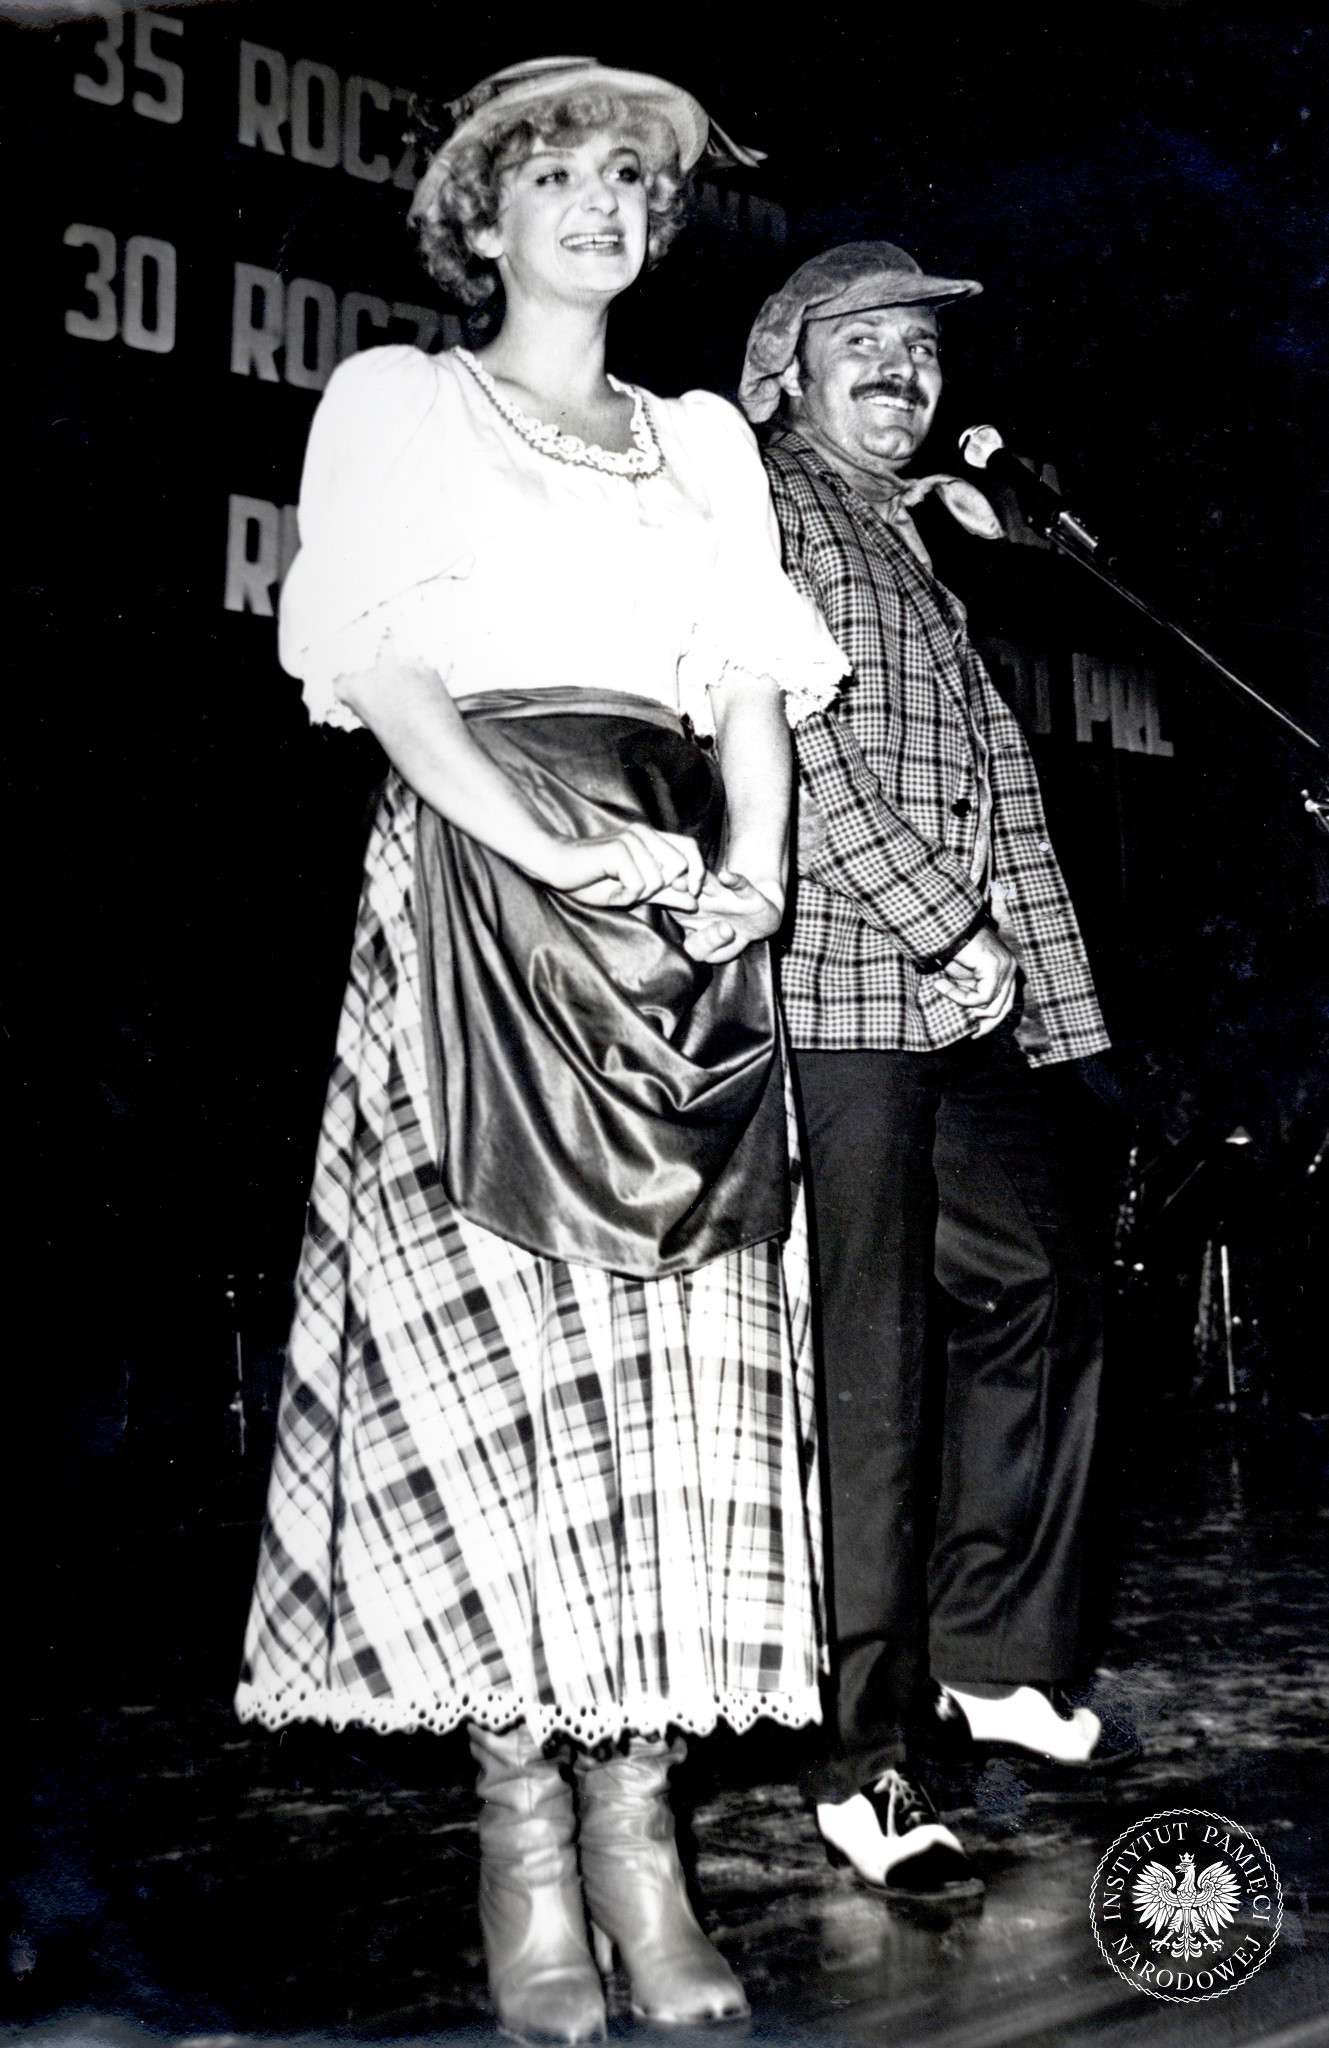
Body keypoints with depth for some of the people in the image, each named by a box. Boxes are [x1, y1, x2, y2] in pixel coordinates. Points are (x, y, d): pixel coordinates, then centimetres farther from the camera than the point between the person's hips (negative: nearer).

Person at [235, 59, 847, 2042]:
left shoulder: (704, 439, 24)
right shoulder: (395, 402, 13)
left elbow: (755, 687, 14)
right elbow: (382, 666, -1)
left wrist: (754, 870, -6)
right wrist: (557, 853, -15)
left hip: (693, 900, 4)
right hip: (476, 878, -3)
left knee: (684, 1357, -4)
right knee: (500, 1337, -12)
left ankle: (637, 1808, 1)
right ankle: (525, 1819, -4)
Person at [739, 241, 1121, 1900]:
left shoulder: (915, 540, 25)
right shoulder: (762, 508, 0)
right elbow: (789, 743, -12)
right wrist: (950, 937, -13)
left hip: (958, 1004, 9)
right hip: (843, 987, -9)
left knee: (1049, 1279, 13)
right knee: (872, 1367, -8)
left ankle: (987, 1662, 26)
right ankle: (873, 1764, 0)